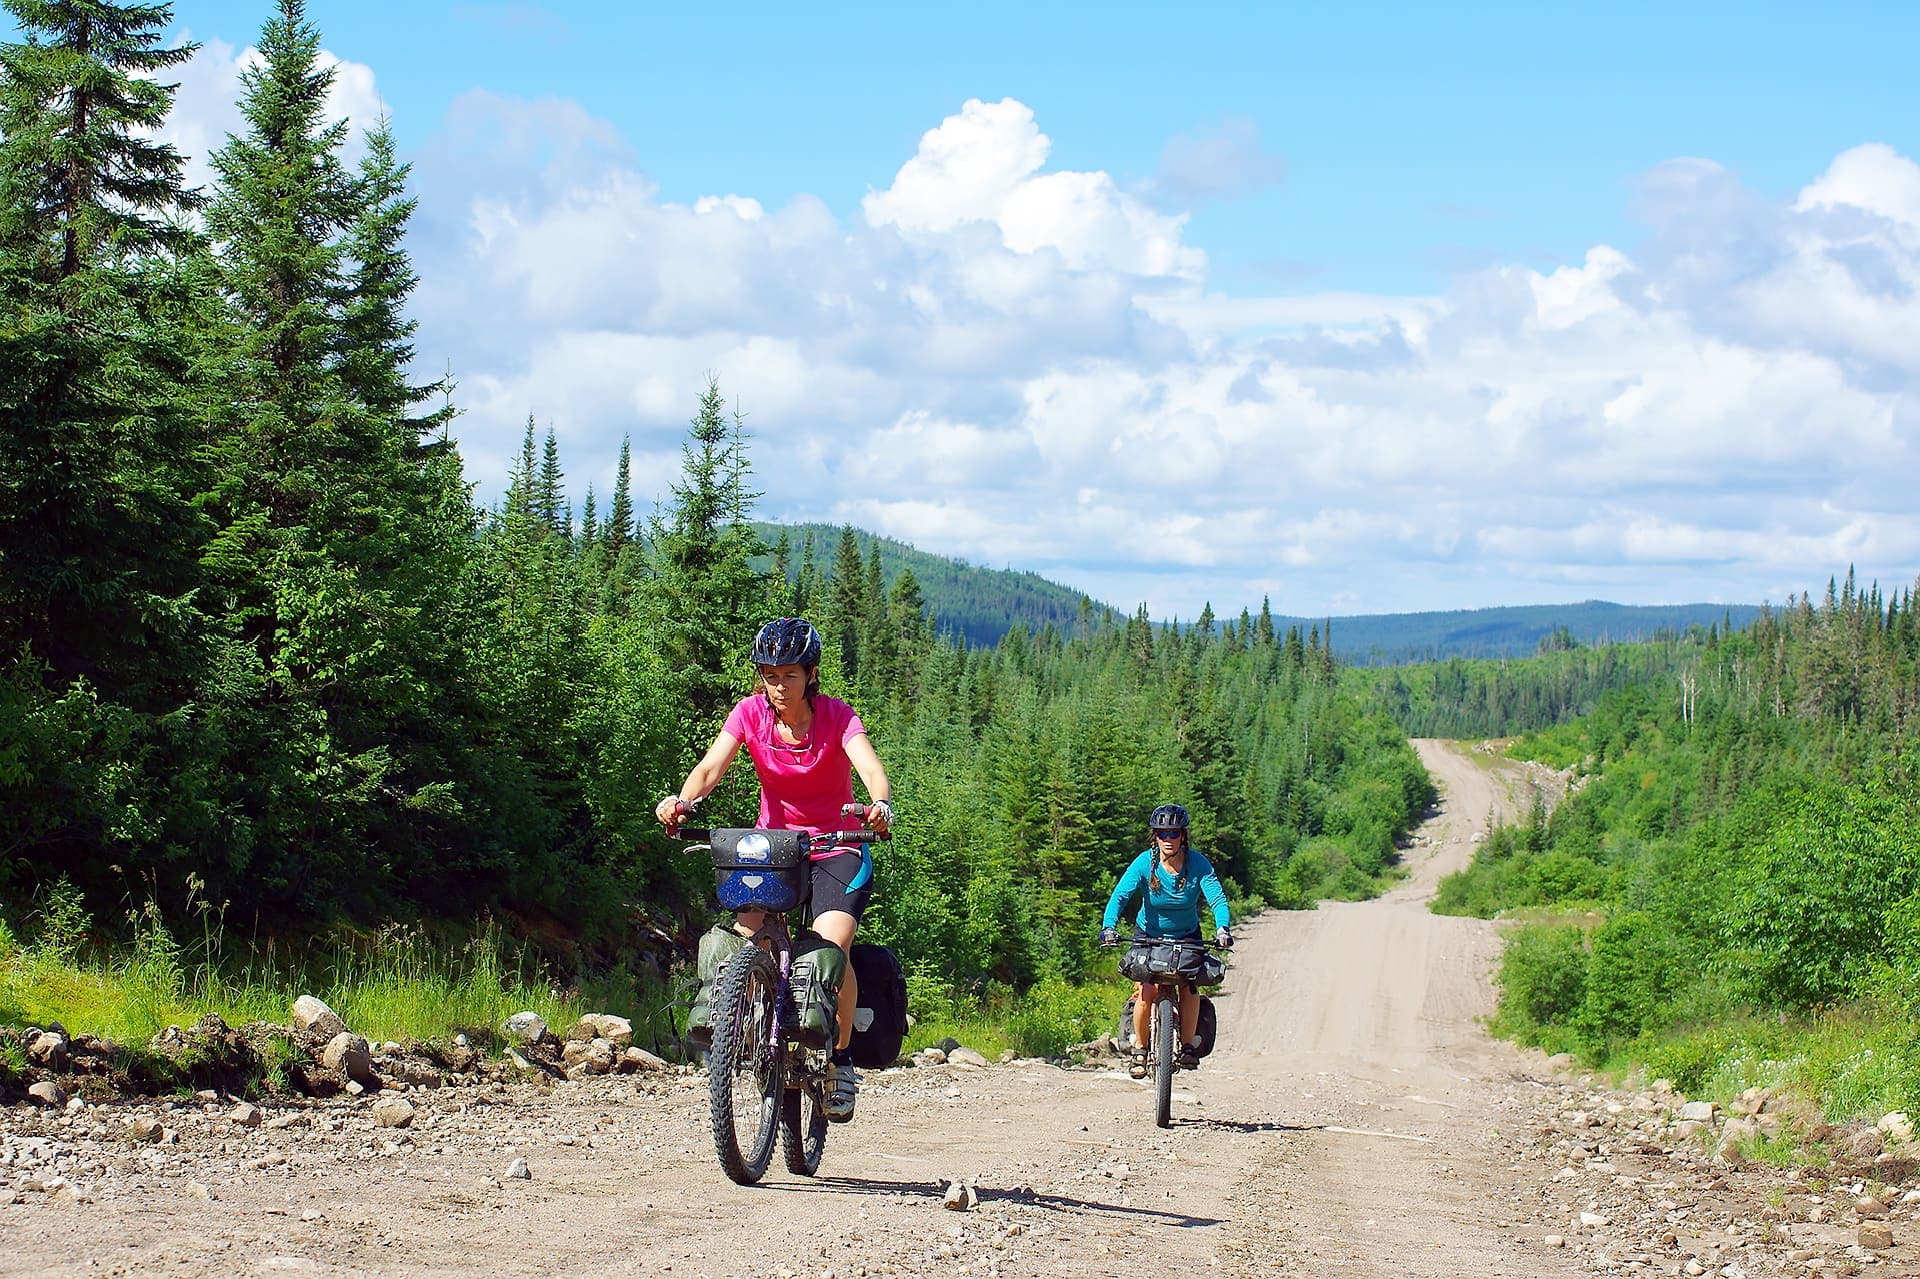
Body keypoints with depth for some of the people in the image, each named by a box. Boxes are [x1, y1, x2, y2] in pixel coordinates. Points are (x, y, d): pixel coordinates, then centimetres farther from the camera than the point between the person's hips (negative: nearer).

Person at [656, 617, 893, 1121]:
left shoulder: (836, 716, -13)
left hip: (836, 850, -2)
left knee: (831, 946, -24)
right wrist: (682, 800, -43)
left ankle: (841, 1061, -6)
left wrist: (881, 805, -53)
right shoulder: (751, 713, -6)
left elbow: (871, 768, -30)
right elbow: (711, 766, -20)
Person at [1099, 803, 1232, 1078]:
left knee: (1189, 984, -20)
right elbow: (1120, 896, -25)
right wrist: (1109, 927, -43)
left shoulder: (1197, 863, -18)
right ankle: (1139, 1049, 1)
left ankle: (1188, 1045, -5)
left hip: (1186, 936, 1)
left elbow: (1218, 898, -25)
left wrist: (1222, 929, -44)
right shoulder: (1145, 863, -18)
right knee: (1147, 991, -17)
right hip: (1148, 935, -1)